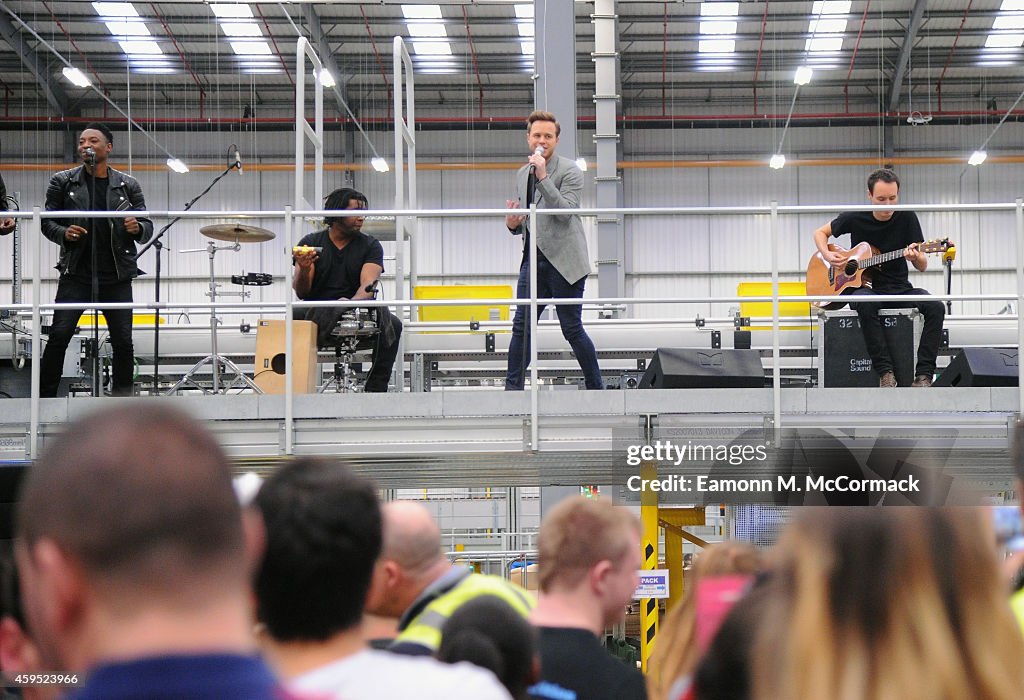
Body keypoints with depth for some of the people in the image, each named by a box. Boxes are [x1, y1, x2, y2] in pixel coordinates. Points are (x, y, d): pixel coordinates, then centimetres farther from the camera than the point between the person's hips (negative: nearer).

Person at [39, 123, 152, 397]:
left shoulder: (127, 185, 7)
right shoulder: (63, 182, 6)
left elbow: (147, 228, 8)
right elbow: (47, 221, 8)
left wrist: (137, 228, -16)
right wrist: (63, 233, -13)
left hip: (116, 277, 1)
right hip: (76, 274, -1)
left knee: (123, 342, 0)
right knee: (59, 336, -10)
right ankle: (45, 399, -3)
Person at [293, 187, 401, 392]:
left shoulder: (370, 245, 5)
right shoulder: (310, 243, 5)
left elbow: (368, 284, -11)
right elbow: (301, 293, -1)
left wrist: (353, 302, -34)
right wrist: (304, 270, -23)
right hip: (317, 315, 0)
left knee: (392, 324, -28)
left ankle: (376, 388, -25)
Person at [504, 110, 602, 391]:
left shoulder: (570, 171, -5)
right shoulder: (522, 174, 16)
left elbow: (565, 212, -19)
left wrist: (543, 177, -23)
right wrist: (514, 224, 0)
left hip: (563, 262, -6)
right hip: (534, 259, 6)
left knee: (572, 329, -2)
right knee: (522, 326, 2)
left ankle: (596, 388, 9)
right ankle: (512, 389, 5)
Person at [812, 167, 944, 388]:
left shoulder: (906, 218, -1)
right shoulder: (855, 218, -3)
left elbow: (922, 267, 0)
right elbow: (820, 233, 14)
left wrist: (916, 258, -25)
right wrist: (827, 256, -6)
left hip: (899, 289, 2)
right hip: (863, 287, -2)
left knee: (936, 307, -27)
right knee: (865, 304, -39)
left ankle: (924, 375, -28)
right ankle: (885, 373, -35)